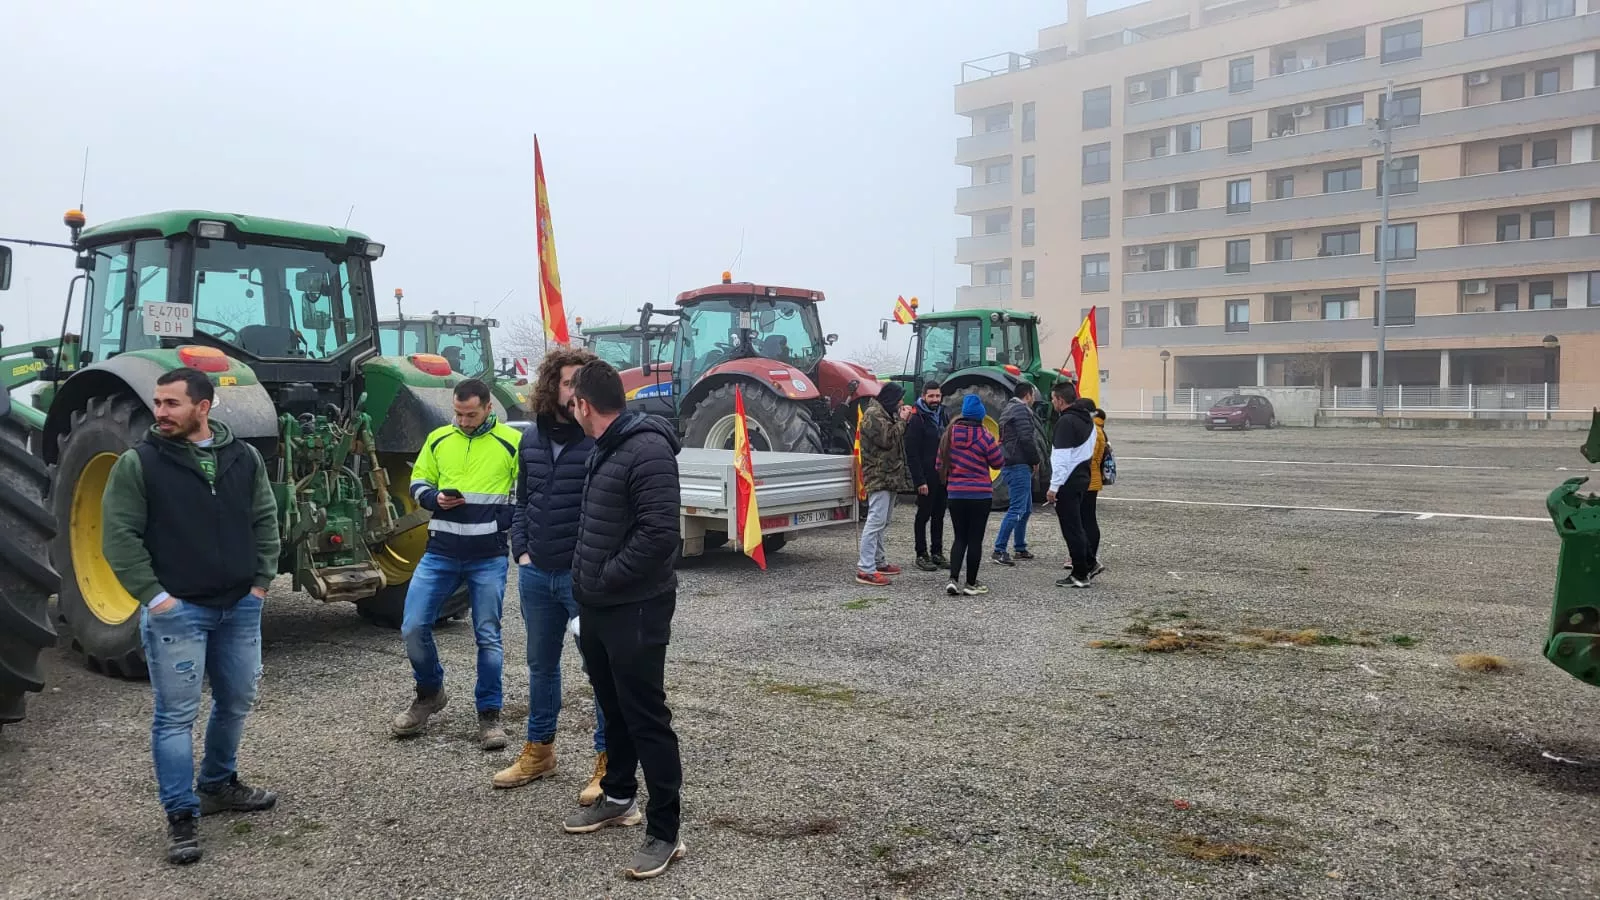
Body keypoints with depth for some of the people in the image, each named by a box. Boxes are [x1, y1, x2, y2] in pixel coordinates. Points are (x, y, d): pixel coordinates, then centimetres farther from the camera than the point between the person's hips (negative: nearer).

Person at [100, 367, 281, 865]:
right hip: (176, 610, -4)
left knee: (236, 702, 15)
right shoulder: (137, 463, -6)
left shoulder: (244, 457, 4)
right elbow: (119, 536, -8)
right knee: (176, 714, -1)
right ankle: (181, 817, 9)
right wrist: (153, 595, -13)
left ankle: (218, 785, 35)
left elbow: (265, 521, 10)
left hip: (240, 606, 4)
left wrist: (260, 581, 4)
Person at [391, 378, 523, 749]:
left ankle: (489, 714, 16)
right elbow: (417, 483, 13)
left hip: (488, 558, -3)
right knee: (413, 628, 0)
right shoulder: (438, 438, 7)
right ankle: (430, 693, 25)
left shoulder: (512, 441, -3)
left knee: (487, 636, 3)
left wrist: (506, 522, -12)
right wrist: (435, 498, -8)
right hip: (440, 553, 3)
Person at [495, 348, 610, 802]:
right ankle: (538, 750, 36)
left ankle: (608, 761, 15)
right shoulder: (531, 439, 9)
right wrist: (522, 551, 8)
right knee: (541, 664, 19)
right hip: (537, 574, 7)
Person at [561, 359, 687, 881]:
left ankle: (665, 832, 7)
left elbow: (659, 535, -26)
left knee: (646, 719, -2)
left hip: (636, 609, -9)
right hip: (599, 606, 9)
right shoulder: (605, 449, 13)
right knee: (614, 710, 21)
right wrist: (588, 583, 12)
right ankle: (618, 798, 37)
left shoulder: (647, 449, -19)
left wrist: (606, 579, -16)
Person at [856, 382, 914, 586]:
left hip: (889, 475, 11)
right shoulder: (873, 414, -12)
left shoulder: (885, 413, 20)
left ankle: (879, 561, 26)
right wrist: (901, 421, -9)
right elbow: (887, 439, -19)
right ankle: (865, 569, -16)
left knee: (882, 522, 16)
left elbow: (897, 438, 22)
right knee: (876, 520, -14)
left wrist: (903, 421, 8)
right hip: (879, 476, -11)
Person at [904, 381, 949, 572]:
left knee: (939, 515, 13)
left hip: (943, 475, 7)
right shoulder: (916, 419, -11)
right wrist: (920, 481, -19)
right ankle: (922, 554, 9)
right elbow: (912, 454, -15)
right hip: (927, 477, -7)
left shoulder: (942, 416, 13)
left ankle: (937, 552, 21)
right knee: (924, 516, 1)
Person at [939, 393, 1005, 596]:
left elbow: (940, 464, 7)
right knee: (975, 539, 5)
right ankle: (971, 584, 10)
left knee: (959, 538, 12)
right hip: (980, 495, -4)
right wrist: (995, 445, 14)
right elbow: (998, 462, -2)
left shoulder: (949, 435, 0)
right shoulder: (983, 436, -12)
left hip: (955, 494, 4)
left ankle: (953, 580, -1)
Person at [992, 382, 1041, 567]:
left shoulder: (1009, 408, 19)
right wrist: (1036, 460, -5)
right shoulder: (1021, 410, -11)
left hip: (1010, 464, 11)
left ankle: (1020, 548, 22)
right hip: (1019, 466, -11)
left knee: (1026, 509, 17)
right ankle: (999, 550, -11)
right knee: (1016, 509, -11)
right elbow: (1026, 439, -20)